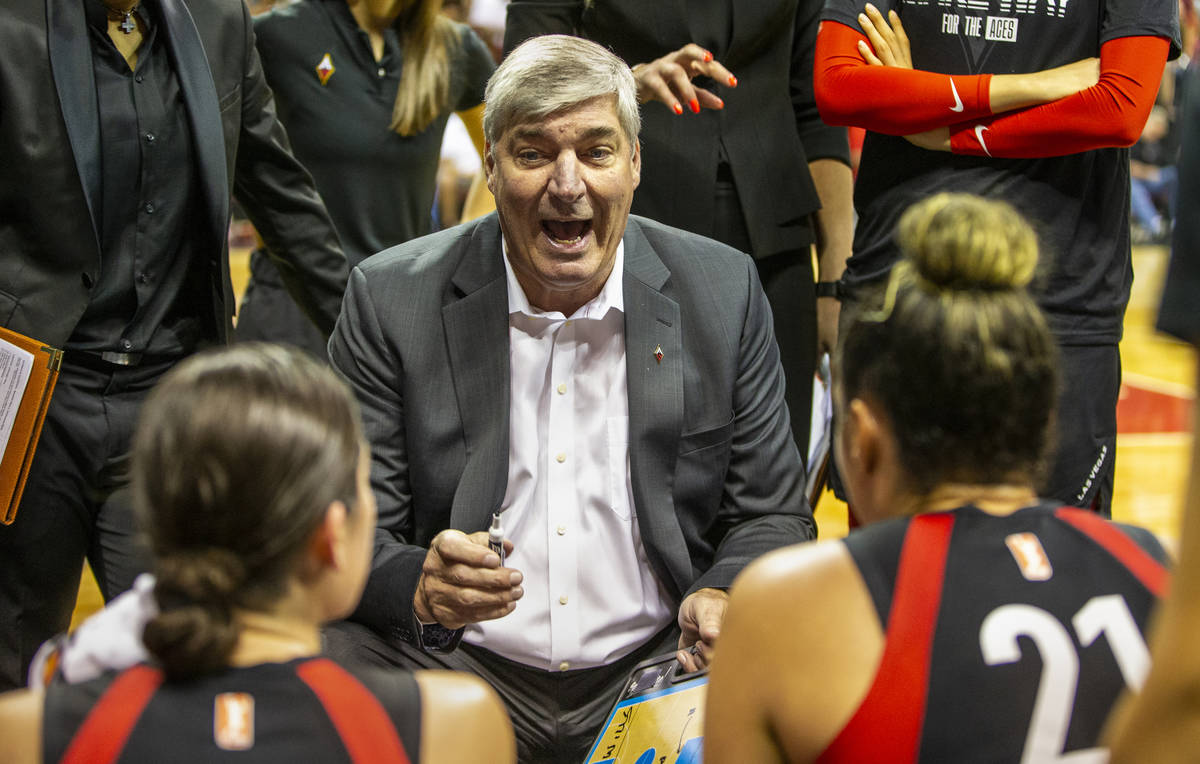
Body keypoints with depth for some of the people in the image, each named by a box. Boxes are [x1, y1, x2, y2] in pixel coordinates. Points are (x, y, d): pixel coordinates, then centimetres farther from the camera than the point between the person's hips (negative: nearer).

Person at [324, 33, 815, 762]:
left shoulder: (724, 292, 1)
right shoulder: (391, 300, -4)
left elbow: (772, 513, 7)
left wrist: (724, 598, -15)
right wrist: (422, 585, -27)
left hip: (657, 668, 1)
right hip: (455, 669, -1)